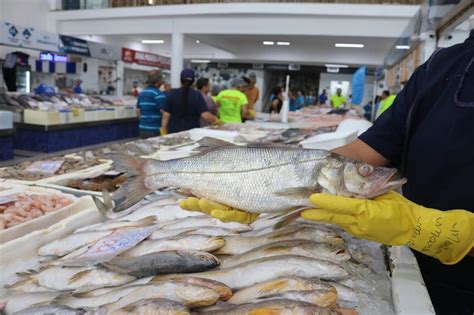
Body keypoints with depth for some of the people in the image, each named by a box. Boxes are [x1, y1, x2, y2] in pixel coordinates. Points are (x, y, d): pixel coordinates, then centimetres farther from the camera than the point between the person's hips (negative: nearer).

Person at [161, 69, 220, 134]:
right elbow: (205, 115, -13)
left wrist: (163, 128, 6)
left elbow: (166, 115, -4)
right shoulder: (197, 95, -5)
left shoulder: (172, 94, -2)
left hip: (174, 131, 1)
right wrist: (215, 119, 4)